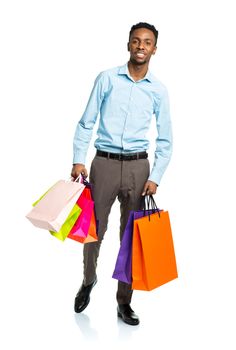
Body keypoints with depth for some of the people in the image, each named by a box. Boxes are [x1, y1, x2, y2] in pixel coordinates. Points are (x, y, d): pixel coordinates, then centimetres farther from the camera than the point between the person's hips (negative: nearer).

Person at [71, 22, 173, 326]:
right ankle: (88, 282, 34)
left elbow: (165, 140, 6)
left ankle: (124, 302, 18)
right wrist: (78, 160, -7)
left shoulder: (159, 90, 4)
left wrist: (155, 178, -4)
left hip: (138, 167, 1)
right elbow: (86, 122, 1)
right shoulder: (107, 78, 1)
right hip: (104, 163, -1)